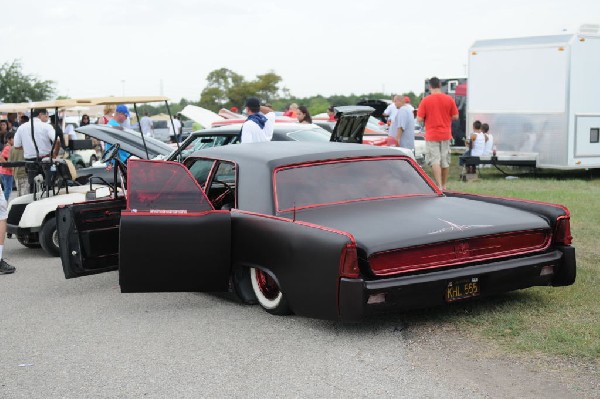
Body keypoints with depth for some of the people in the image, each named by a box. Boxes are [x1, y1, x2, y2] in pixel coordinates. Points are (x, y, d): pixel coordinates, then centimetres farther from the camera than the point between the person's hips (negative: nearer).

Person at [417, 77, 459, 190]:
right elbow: (455, 116, 2)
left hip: (432, 135, -3)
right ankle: (444, 185, 23)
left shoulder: (425, 101, -10)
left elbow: (419, 119, -10)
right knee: (445, 161, 13)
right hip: (445, 135, 3)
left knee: (435, 161, -4)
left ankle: (439, 186, -13)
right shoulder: (449, 99, -2)